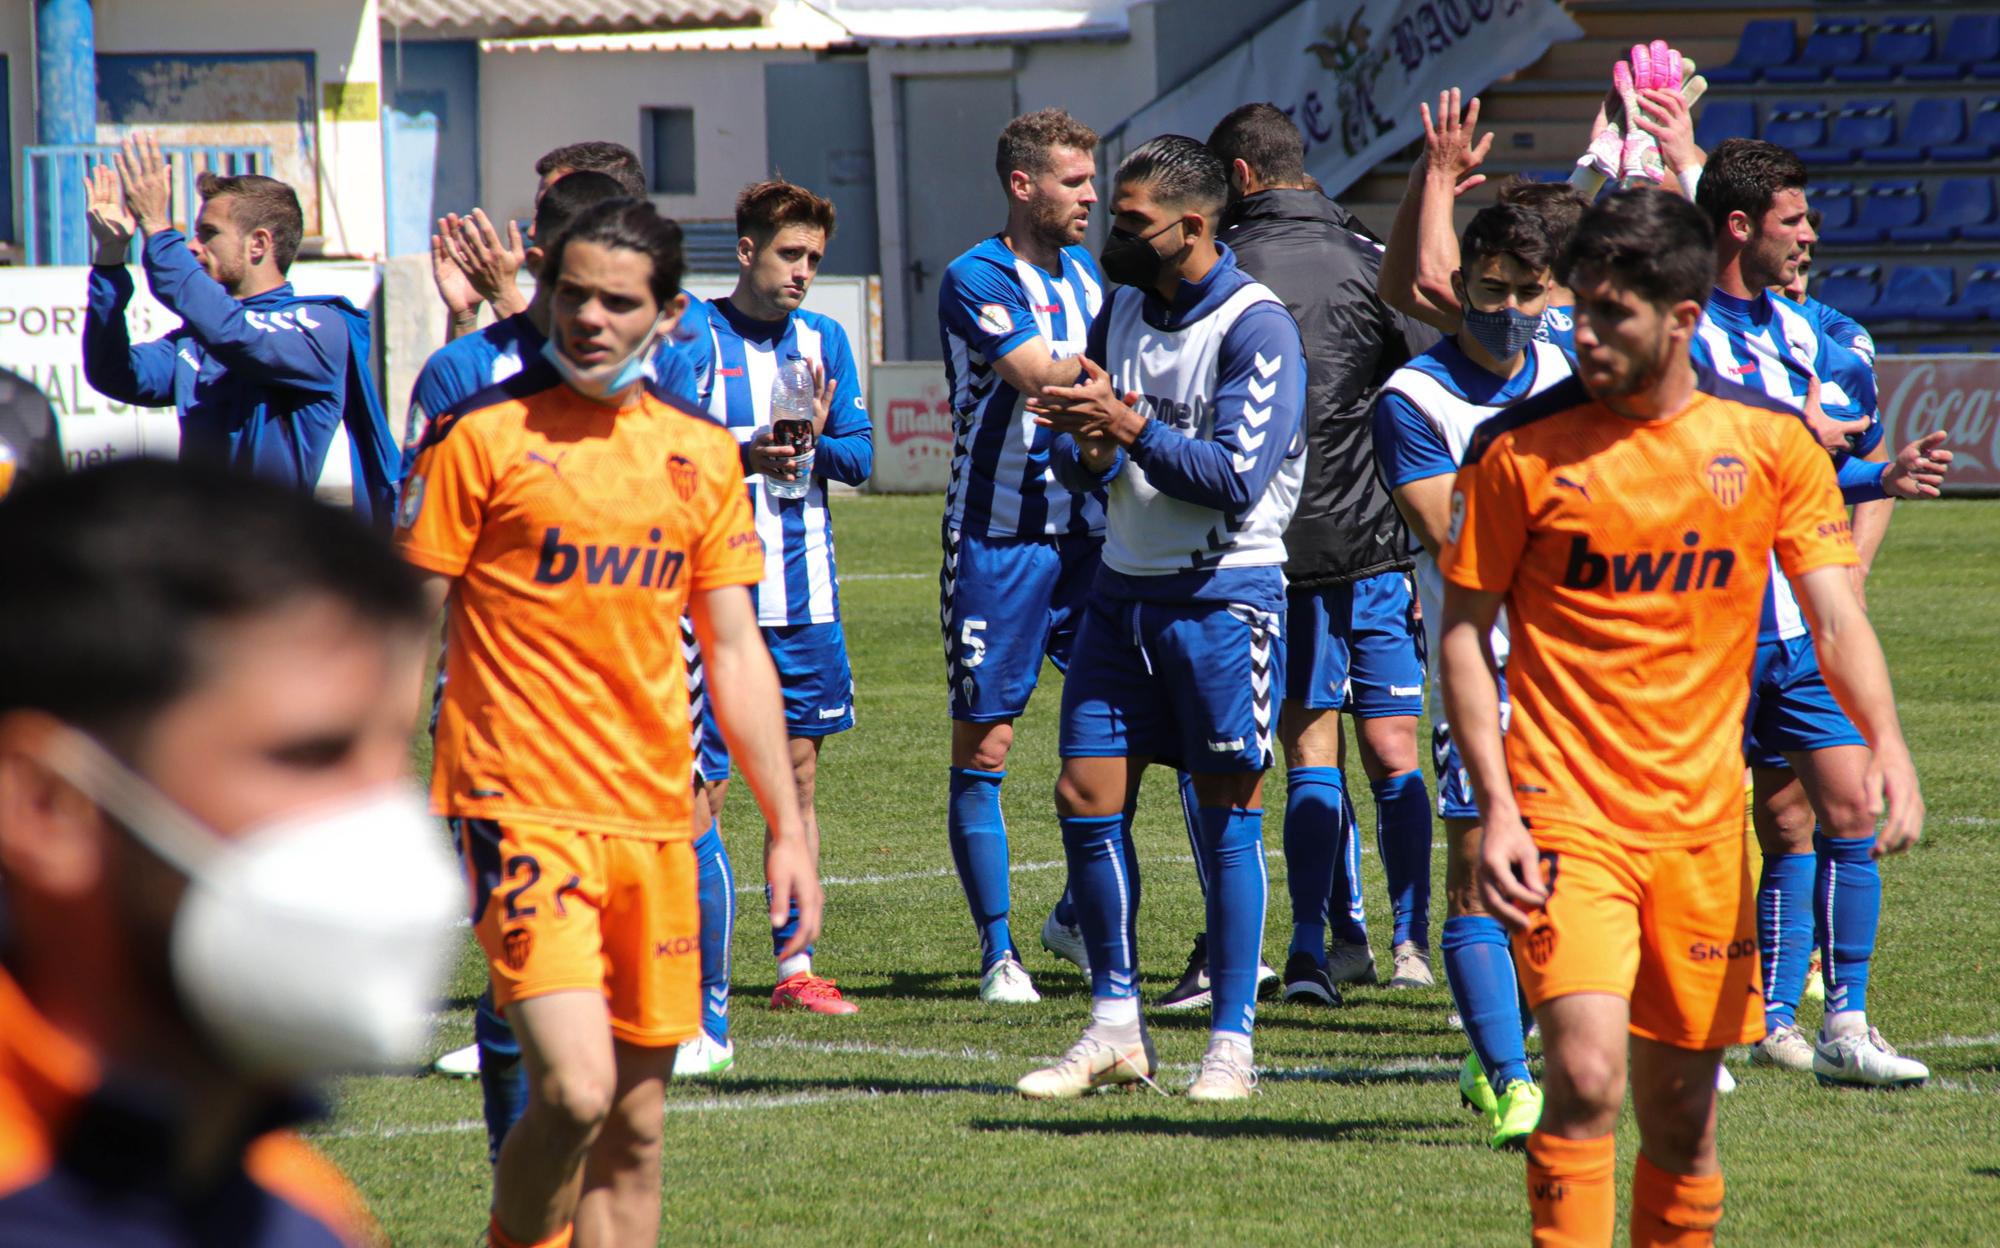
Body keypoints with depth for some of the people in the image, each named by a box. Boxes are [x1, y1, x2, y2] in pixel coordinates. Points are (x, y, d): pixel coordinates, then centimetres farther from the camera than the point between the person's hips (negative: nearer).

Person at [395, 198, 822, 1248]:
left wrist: (787, 828, 13)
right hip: (522, 812, -5)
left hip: (655, 824, 5)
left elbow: (735, 651, 17)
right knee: (575, 1092, -20)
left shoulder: (702, 454, 11)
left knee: (635, 1127, 7)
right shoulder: (483, 438, -3)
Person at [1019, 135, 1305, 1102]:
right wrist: (1090, 446, -11)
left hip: (1224, 596, -7)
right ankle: (1115, 1029, 11)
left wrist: (1133, 427, -23)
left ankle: (1231, 1043, 5)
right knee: (1086, 800, 2)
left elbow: (1237, 478, -19)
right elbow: (1076, 465, 11)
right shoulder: (1122, 308, 10)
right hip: (1123, 587, 7)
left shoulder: (1257, 329, -12)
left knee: (1228, 817, -2)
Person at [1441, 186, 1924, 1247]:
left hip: (1700, 821, 3)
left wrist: (1885, 741, -18)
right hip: (1564, 811, -3)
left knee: (1682, 1105, 9)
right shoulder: (1520, 447, -5)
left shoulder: (1768, 440, 2)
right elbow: (1462, 629, 1)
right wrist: (1496, 805, -9)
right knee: (1587, 1076, -20)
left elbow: (1836, 614, 1)